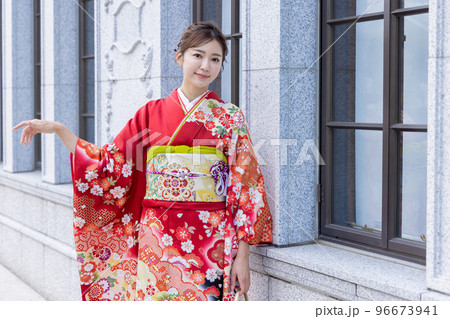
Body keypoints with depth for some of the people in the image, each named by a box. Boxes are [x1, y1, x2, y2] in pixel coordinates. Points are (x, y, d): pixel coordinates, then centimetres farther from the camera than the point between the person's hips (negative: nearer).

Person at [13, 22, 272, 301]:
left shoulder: (230, 118, 2)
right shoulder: (151, 113, 8)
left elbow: (245, 186, -1)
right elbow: (110, 165, 8)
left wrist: (243, 253, -7)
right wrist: (58, 129, 3)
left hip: (211, 244, -2)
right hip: (156, 240, 2)